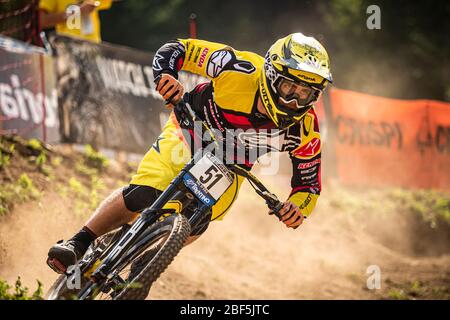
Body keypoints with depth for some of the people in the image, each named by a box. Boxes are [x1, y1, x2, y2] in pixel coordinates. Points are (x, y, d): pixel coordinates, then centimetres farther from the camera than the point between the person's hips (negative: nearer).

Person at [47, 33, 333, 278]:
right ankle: (78, 245, -11)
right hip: (190, 134, -2)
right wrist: (166, 77, -46)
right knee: (141, 195, -24)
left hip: (229, 167, 2)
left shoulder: (304, 130, -27)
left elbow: (309, 182, -14)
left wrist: (299, 207, -37)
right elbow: (175, 49, -25)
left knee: (192, 227, -14)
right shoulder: (240, 70, -33)